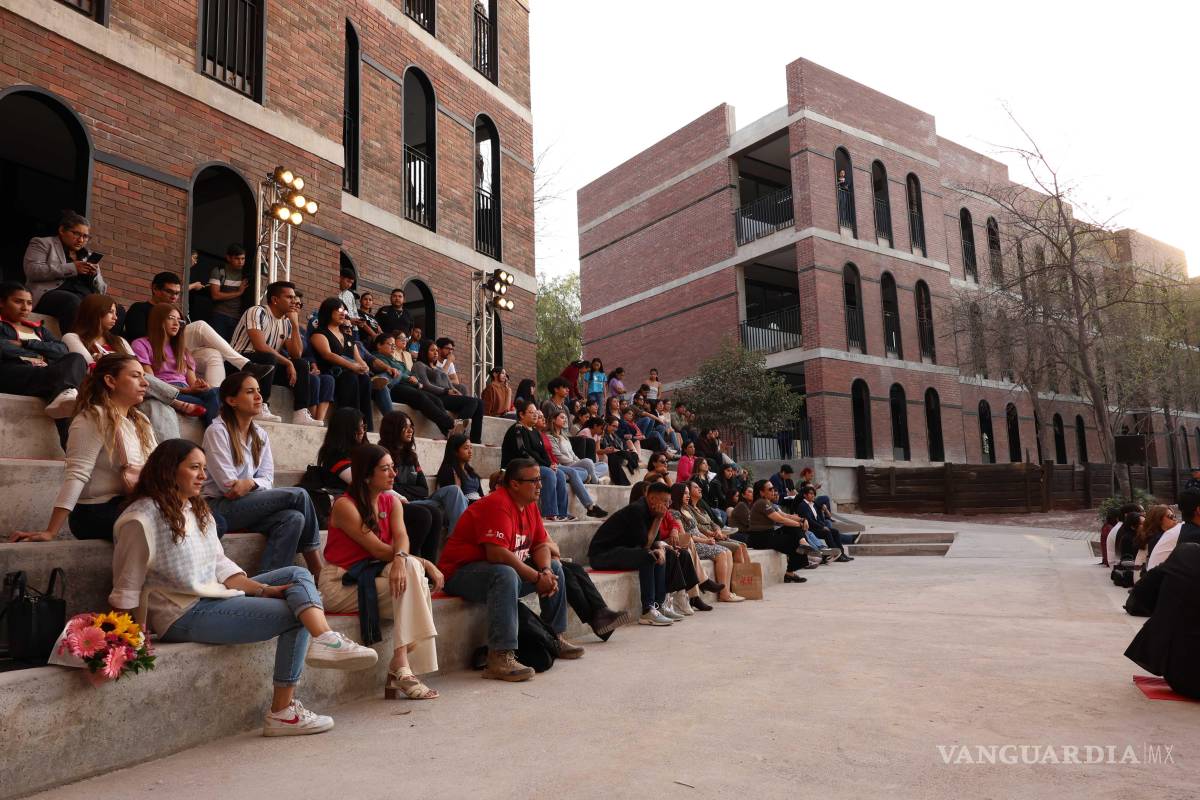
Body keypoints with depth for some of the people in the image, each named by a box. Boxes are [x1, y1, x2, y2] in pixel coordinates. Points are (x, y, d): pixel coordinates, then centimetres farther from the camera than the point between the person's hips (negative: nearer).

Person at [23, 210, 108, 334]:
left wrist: (94, 275, 2)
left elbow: (101, 291, 24)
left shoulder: (89, 257, 28)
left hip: (84, 298, 4)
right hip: (51, 293, -4)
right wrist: (71, 268, -10)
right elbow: (32, 270, -5)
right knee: (73, 302, -40)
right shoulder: (42, 243, 14)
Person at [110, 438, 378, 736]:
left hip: (217, 596, 9)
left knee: (298, 575, -6)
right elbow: (127, 589, -10)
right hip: (185, 614, -9)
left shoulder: (198, 510, 16)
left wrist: (263, 589, -1)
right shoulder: (142, 519, -10)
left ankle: (325, 639, -30)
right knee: (296, 615, -14)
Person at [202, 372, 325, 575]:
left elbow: (267, 479, 5)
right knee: (298, 495, -21)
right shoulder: (217, 431, -8)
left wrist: (250, 483, -16)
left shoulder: (261, 435, 13)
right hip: (220, 508, -6)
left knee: (293, 518, -27)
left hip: (249, 508, 6)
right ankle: (317, 573, -12)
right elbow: (227, 484, -13)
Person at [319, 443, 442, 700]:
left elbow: (401, 537, -11)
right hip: (340, 583, -6)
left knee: (410, 570, -25)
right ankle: (401, 667, -23)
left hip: (371, 576, 6)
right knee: (412, 571, -25)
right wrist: (426, 563, -18)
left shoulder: (391, 501, 8)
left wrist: (401, 558, -35)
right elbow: (378, 549, -18)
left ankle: (400, 669, -26)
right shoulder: (345, 505, -12)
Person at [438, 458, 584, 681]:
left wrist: (546, 571, -14)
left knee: (554, 567, 9)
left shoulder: (530, 505, 7)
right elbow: (497, 554, -32)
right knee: (506, 575, -39)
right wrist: (537, 578, -25)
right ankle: (499, 658, -40)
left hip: (505, 569, 10)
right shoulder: (497, 505, -23)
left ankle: (556, 638, 18)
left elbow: (541, 544, 8)